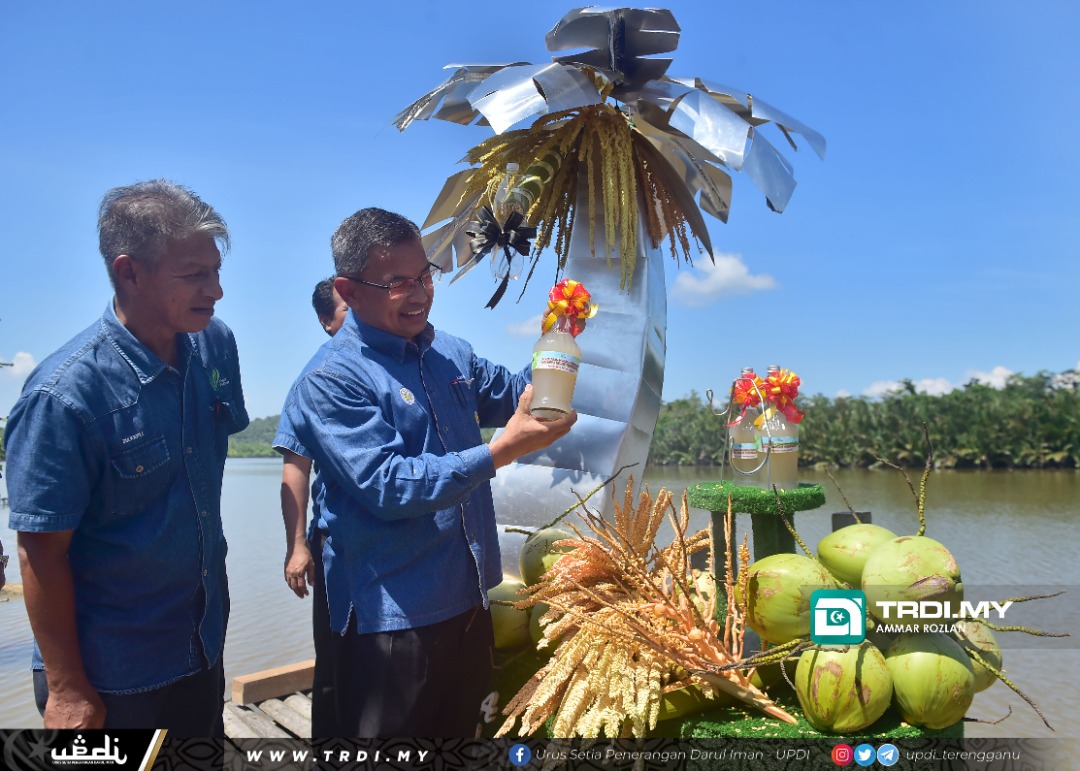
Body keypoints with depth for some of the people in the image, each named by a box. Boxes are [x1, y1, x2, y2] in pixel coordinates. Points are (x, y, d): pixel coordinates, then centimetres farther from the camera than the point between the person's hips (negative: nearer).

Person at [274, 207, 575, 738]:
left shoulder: (451, 353, 6)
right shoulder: (331, 379, -17)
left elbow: (512, 394, 21)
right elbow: (389, 486, -24)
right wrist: (501, 451, -27)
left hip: (469, 601, 7)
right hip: (391, 616, -7)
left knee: (460, 731, 23)